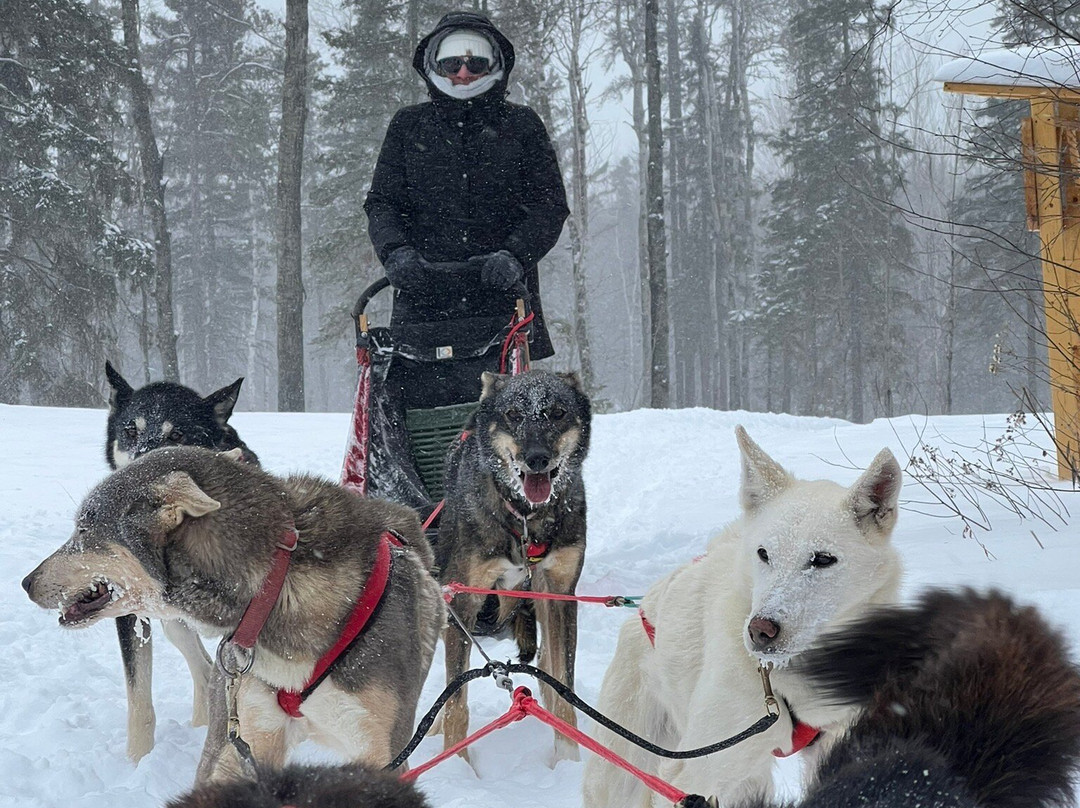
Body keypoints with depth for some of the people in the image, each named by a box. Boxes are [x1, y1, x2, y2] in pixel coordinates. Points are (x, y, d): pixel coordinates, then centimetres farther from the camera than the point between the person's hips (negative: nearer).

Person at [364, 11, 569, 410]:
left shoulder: (521, 126, 12)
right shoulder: (408, 126, 16)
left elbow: (550, 205, 6)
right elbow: (381, 202, 12)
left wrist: (514, 255, -12)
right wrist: (395, 251, -9)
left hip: (499, 296, -1)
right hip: (421, 298, 1)